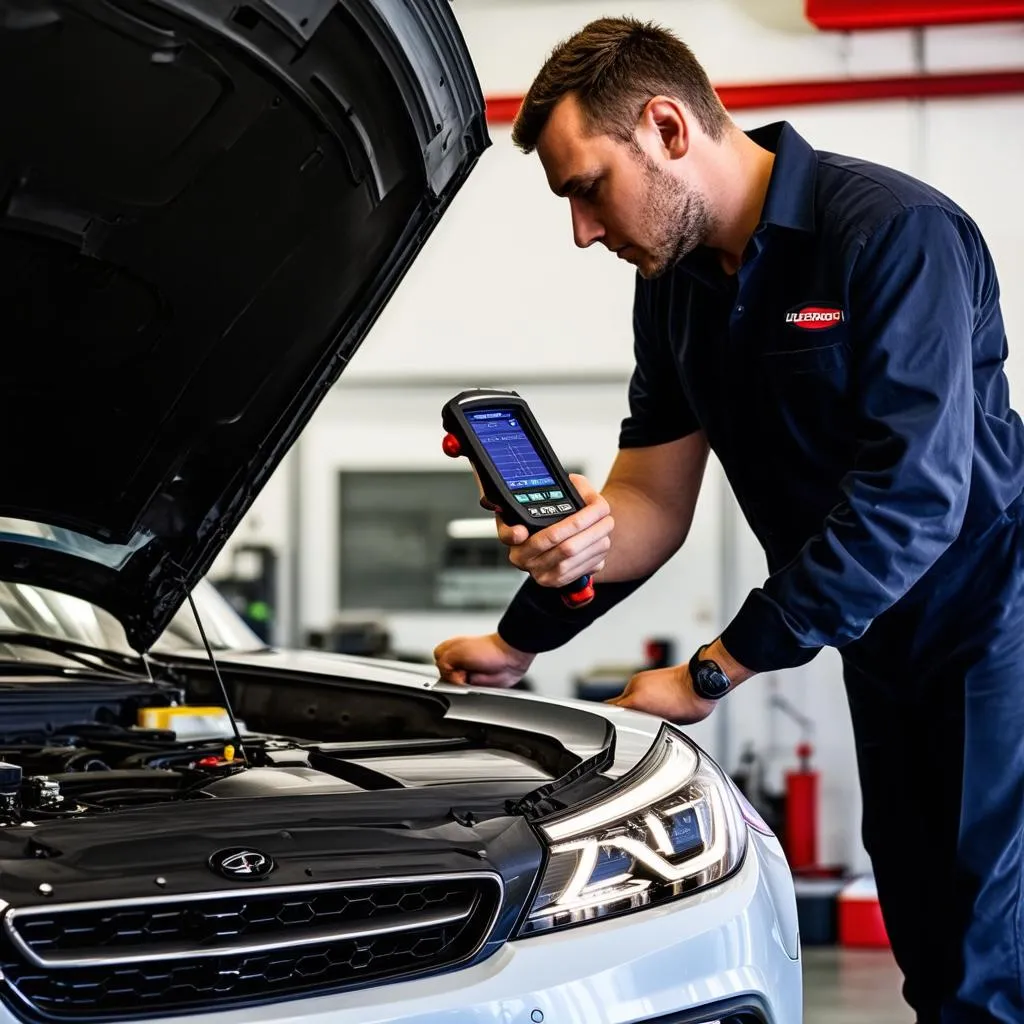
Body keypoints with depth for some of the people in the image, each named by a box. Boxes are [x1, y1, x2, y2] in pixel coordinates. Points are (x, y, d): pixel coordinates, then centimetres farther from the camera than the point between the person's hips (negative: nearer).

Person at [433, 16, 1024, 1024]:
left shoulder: (894, 234, -20)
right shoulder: (676, 284, 6)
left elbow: (914, 496, -25)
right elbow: (652, 499, 12)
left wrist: (712, 671, -20)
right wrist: (520, 640, -4)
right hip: (885, 650, 8)